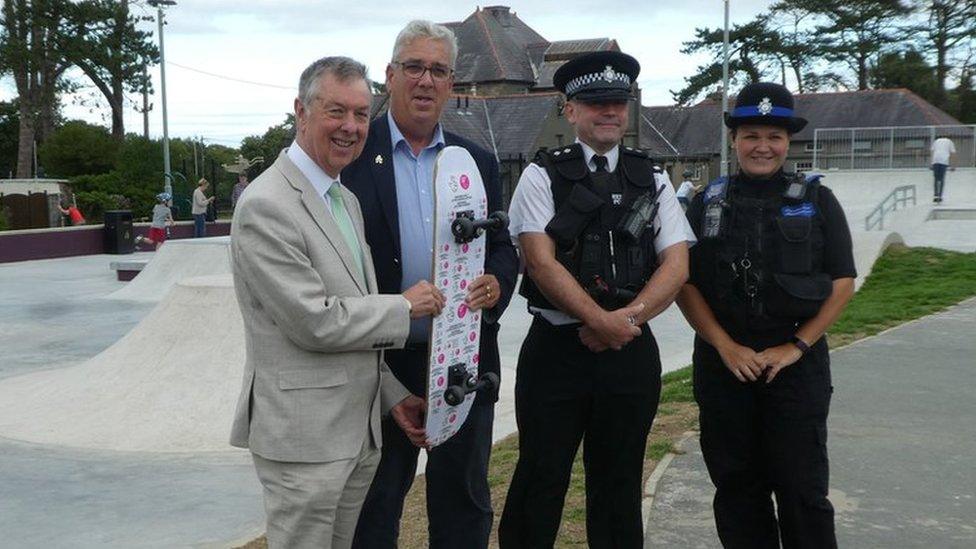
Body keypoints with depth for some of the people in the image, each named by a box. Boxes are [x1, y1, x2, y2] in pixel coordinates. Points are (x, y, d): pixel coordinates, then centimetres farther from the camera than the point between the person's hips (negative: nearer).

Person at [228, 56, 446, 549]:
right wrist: (403, 307, -9)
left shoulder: (345, 200, 14)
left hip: (359, 429, 8)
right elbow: (314, 322, -20)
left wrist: (391, 394, 11)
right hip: (302, 434, -8)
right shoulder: (266, 206, -16)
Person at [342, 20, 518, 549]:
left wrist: (496, 283, -13)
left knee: (463, 504, 16)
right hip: (382, 363, -3)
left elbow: (503, 245, 10)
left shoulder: (478, 162, 8)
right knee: (374, 507, 12)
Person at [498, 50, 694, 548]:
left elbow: (676, 265, 2)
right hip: (556, 347, -3)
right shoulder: (542, 175, 0)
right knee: (540, 484, 2)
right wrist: (603, 321, -17)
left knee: (619, 486, 13)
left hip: (632, 351, 3)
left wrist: (624, 319, -13)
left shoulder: (652, 180, 10)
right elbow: (541, 262, -10)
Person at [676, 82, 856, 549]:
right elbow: (683, 283, 2)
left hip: (796, 364, -1)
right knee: (737, 487, 9)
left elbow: (842, 283, 1)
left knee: (802, 488, 0)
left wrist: (796, 346, -9)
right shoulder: (708, 203, 6)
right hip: (723, 363, 2)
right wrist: (726, 346, -8)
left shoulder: (816, 201, 3)